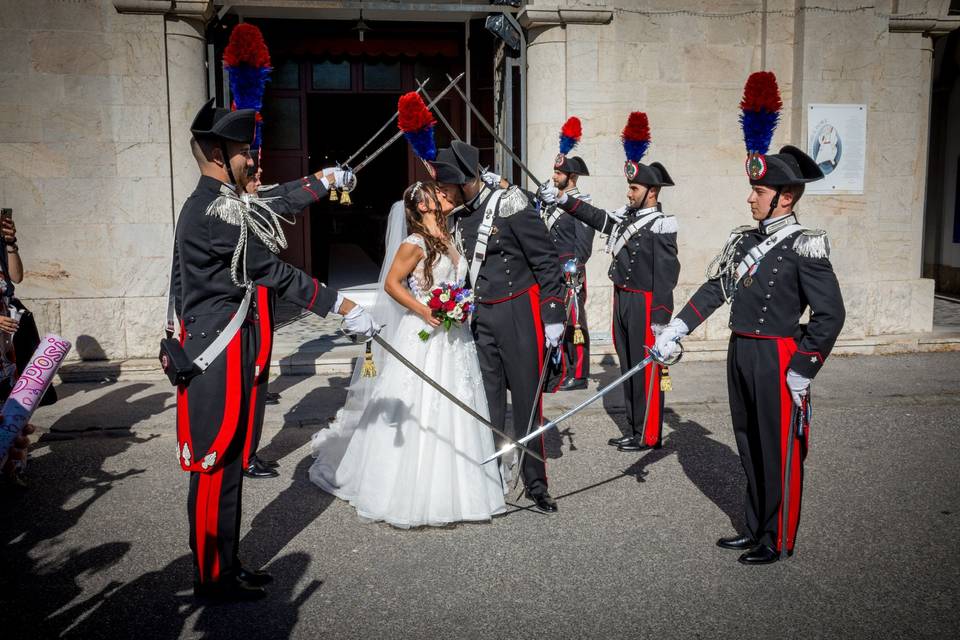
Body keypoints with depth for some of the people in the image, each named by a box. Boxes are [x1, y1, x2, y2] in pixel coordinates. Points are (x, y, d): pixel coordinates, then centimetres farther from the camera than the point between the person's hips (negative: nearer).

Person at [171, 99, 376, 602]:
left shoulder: (196, 207, 15)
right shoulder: (219, 211, -17)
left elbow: (181, 285, 21)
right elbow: (277, 274, -20)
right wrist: (346, 308, -17)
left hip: (204, 346, 10)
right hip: (223, 353, -10)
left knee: (219, 461, 16)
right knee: (219, 463, 0)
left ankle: (221, 566, 27)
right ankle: (214, 577, 13)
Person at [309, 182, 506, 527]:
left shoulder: (449, 240, 12)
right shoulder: (415, 243, -10)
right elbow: (391, 283, -10)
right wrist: (425, 312, -17)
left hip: (454, 338, 7)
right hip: (424, 337, -7)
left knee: (452, 413, 11)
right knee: (419, 414, -1)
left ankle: (449, 489, 24)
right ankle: (411, 493, 13)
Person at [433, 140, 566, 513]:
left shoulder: (508, 205, -12)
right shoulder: (458, 218, 7)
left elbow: (546, 261, -12)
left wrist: (552, 316, -13)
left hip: (518, 314, -5)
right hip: (480, 318, 6)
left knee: (526, 399, 2)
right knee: (488, 402, 9)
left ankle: (535, 483, 16)